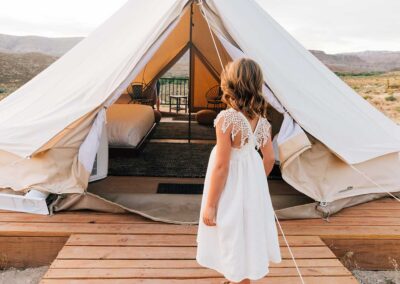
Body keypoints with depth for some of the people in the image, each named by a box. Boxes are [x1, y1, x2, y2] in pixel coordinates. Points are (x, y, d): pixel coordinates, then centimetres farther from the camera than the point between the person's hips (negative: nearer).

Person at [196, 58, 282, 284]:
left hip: (232, 189, -7)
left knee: (234, 236, 10)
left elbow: (221, 166, -21)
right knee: (249, 232, 22)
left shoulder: (227, 119, -22)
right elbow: (269, 159, 6)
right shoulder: (261, 119, -2)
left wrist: (209, 205, -12)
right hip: (252, 184, 7)